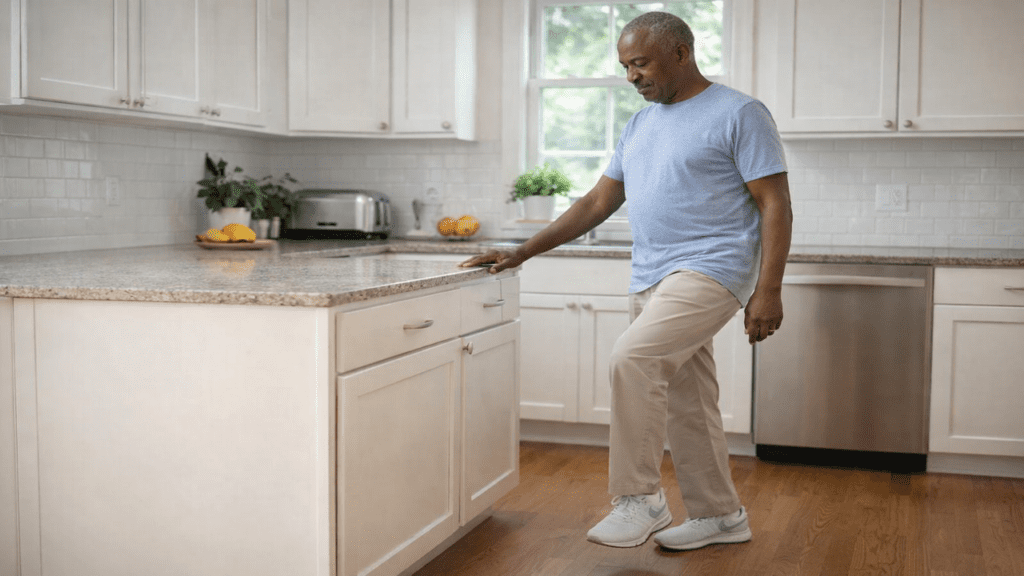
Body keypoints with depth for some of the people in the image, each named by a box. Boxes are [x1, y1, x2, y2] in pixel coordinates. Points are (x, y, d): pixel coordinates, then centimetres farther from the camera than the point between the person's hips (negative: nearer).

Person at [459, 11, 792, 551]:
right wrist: (521, 252, 12)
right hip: (652, 281, 8)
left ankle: (640, 499, -12)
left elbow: (775, 206, -8)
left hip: (711, 270, -8)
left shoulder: (739, 114, -5)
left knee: (632, 358, -25)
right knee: (685, 402, 11)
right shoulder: (639, 125, 17)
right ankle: (719, 515, 25)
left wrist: (769, 291, -17)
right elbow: (598, 201, 18)